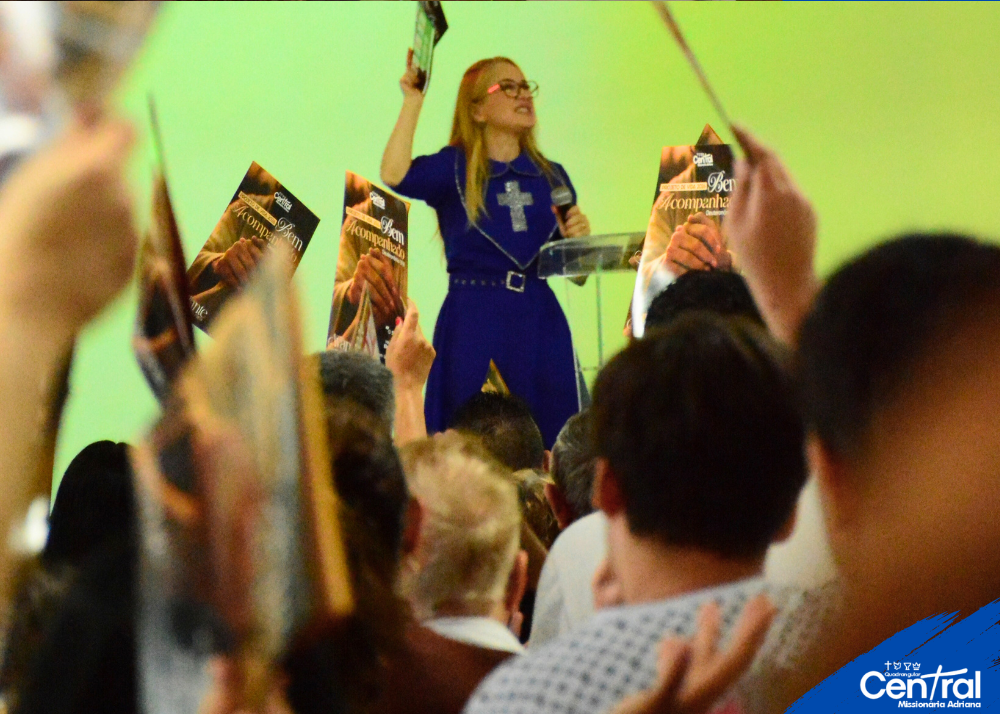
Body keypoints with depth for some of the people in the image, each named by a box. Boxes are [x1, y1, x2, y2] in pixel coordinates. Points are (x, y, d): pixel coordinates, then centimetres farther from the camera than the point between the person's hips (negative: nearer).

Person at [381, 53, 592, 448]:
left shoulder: (551, 176, 12)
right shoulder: (454, 168, 2)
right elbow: (395, 175, -20)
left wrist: (577, 237, -6)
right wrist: (413, 100, -16)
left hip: (539, 325, 3)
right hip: (473, 323, -3)